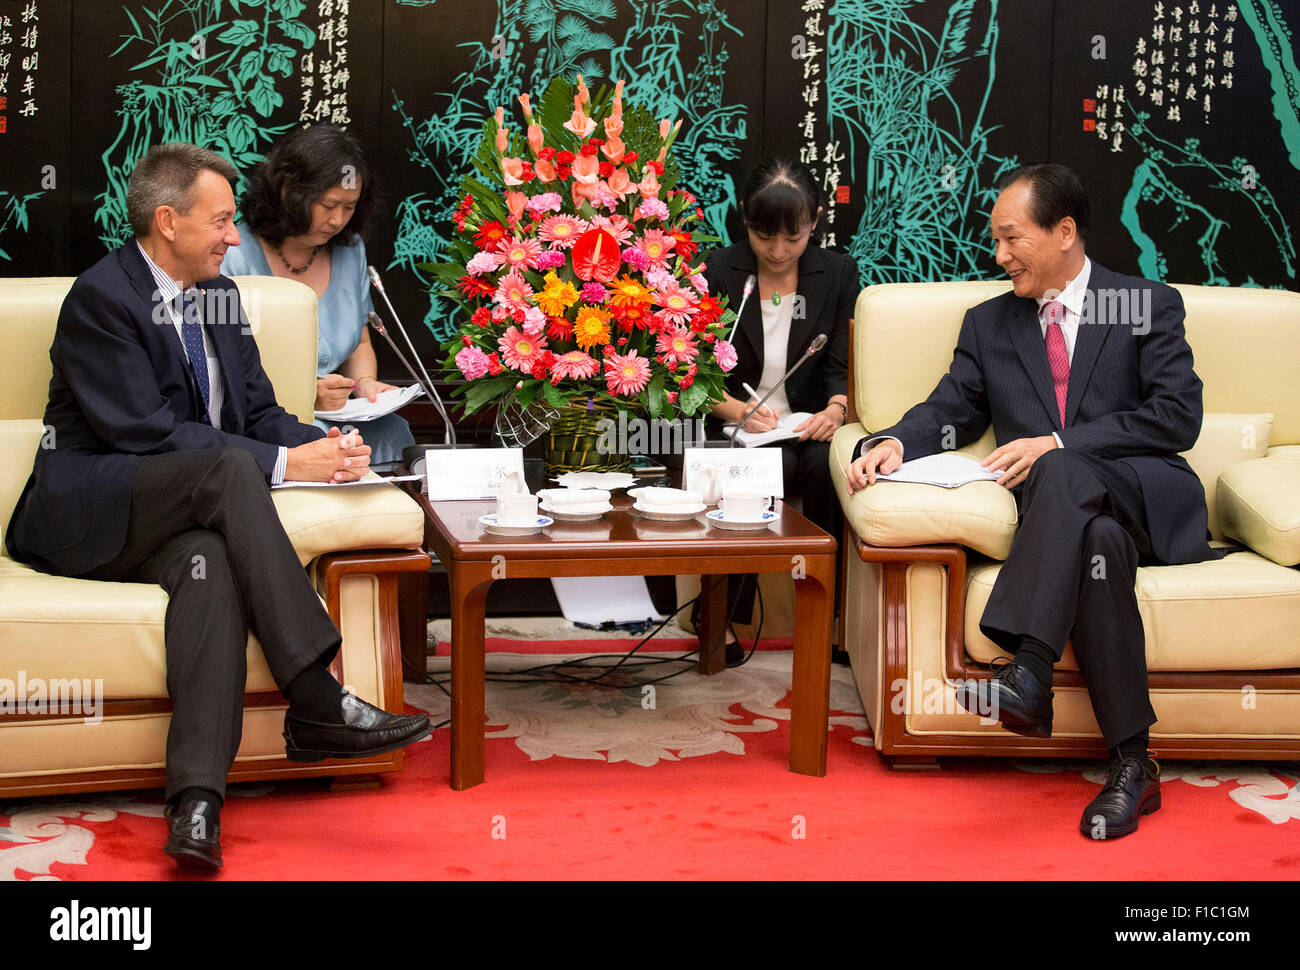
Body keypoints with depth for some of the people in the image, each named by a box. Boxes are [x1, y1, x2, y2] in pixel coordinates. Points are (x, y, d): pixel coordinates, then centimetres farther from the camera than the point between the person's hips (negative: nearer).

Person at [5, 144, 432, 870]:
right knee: (228, 467, -33)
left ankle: (197, 798, -46)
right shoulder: (101, 297, -10)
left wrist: (323, 445, -8)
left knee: (209, 560, -32)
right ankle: (315, 703, -37)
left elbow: (260, 409, 15)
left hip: (176, 518, 6)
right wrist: (282, 463, -22)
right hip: (86, 516, -5)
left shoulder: (219, 294, 15)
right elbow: (143, 431, -19)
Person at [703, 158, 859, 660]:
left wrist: (836, 407, -18)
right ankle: (723, 614, -27)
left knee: (825, 466, -33)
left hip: (805, 429, 2)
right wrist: (737, 409, -22)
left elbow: (838, 366, 5)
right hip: (732, 428, -2)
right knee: (777, 466, -35)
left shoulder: (837, 273, 7)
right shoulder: (716, 271, -1)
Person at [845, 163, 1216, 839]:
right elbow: (951, 411, 15)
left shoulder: (1150, 307, 10)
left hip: (1146, 501, -3)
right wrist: (894, 443, -10)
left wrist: (1058, 445, -14)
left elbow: (1178, 417, -4)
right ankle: (1130, 764, -42)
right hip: (1062, 508, 3)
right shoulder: (989, 325, 23)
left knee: (1061, 472, -37)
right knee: (1098, 541, -36)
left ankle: (1027, 671, -53)